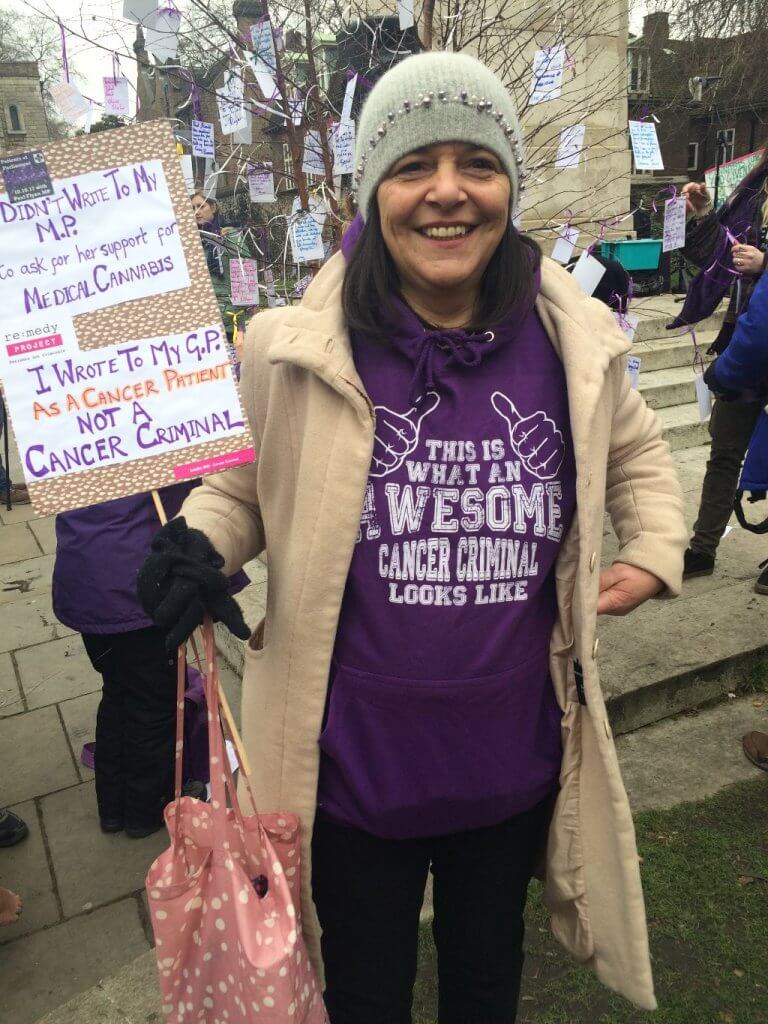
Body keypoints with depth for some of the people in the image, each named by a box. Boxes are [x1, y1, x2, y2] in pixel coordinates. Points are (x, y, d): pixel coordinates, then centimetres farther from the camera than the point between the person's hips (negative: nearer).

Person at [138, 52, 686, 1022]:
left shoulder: (577, 343, -7)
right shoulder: (300, 352, -15)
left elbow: (636, 451, 14)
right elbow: (244, 480, 2)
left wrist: (654, 549, -1)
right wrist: (199, 539, -18)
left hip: (514, 753, 3)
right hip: (351, 760, -2)